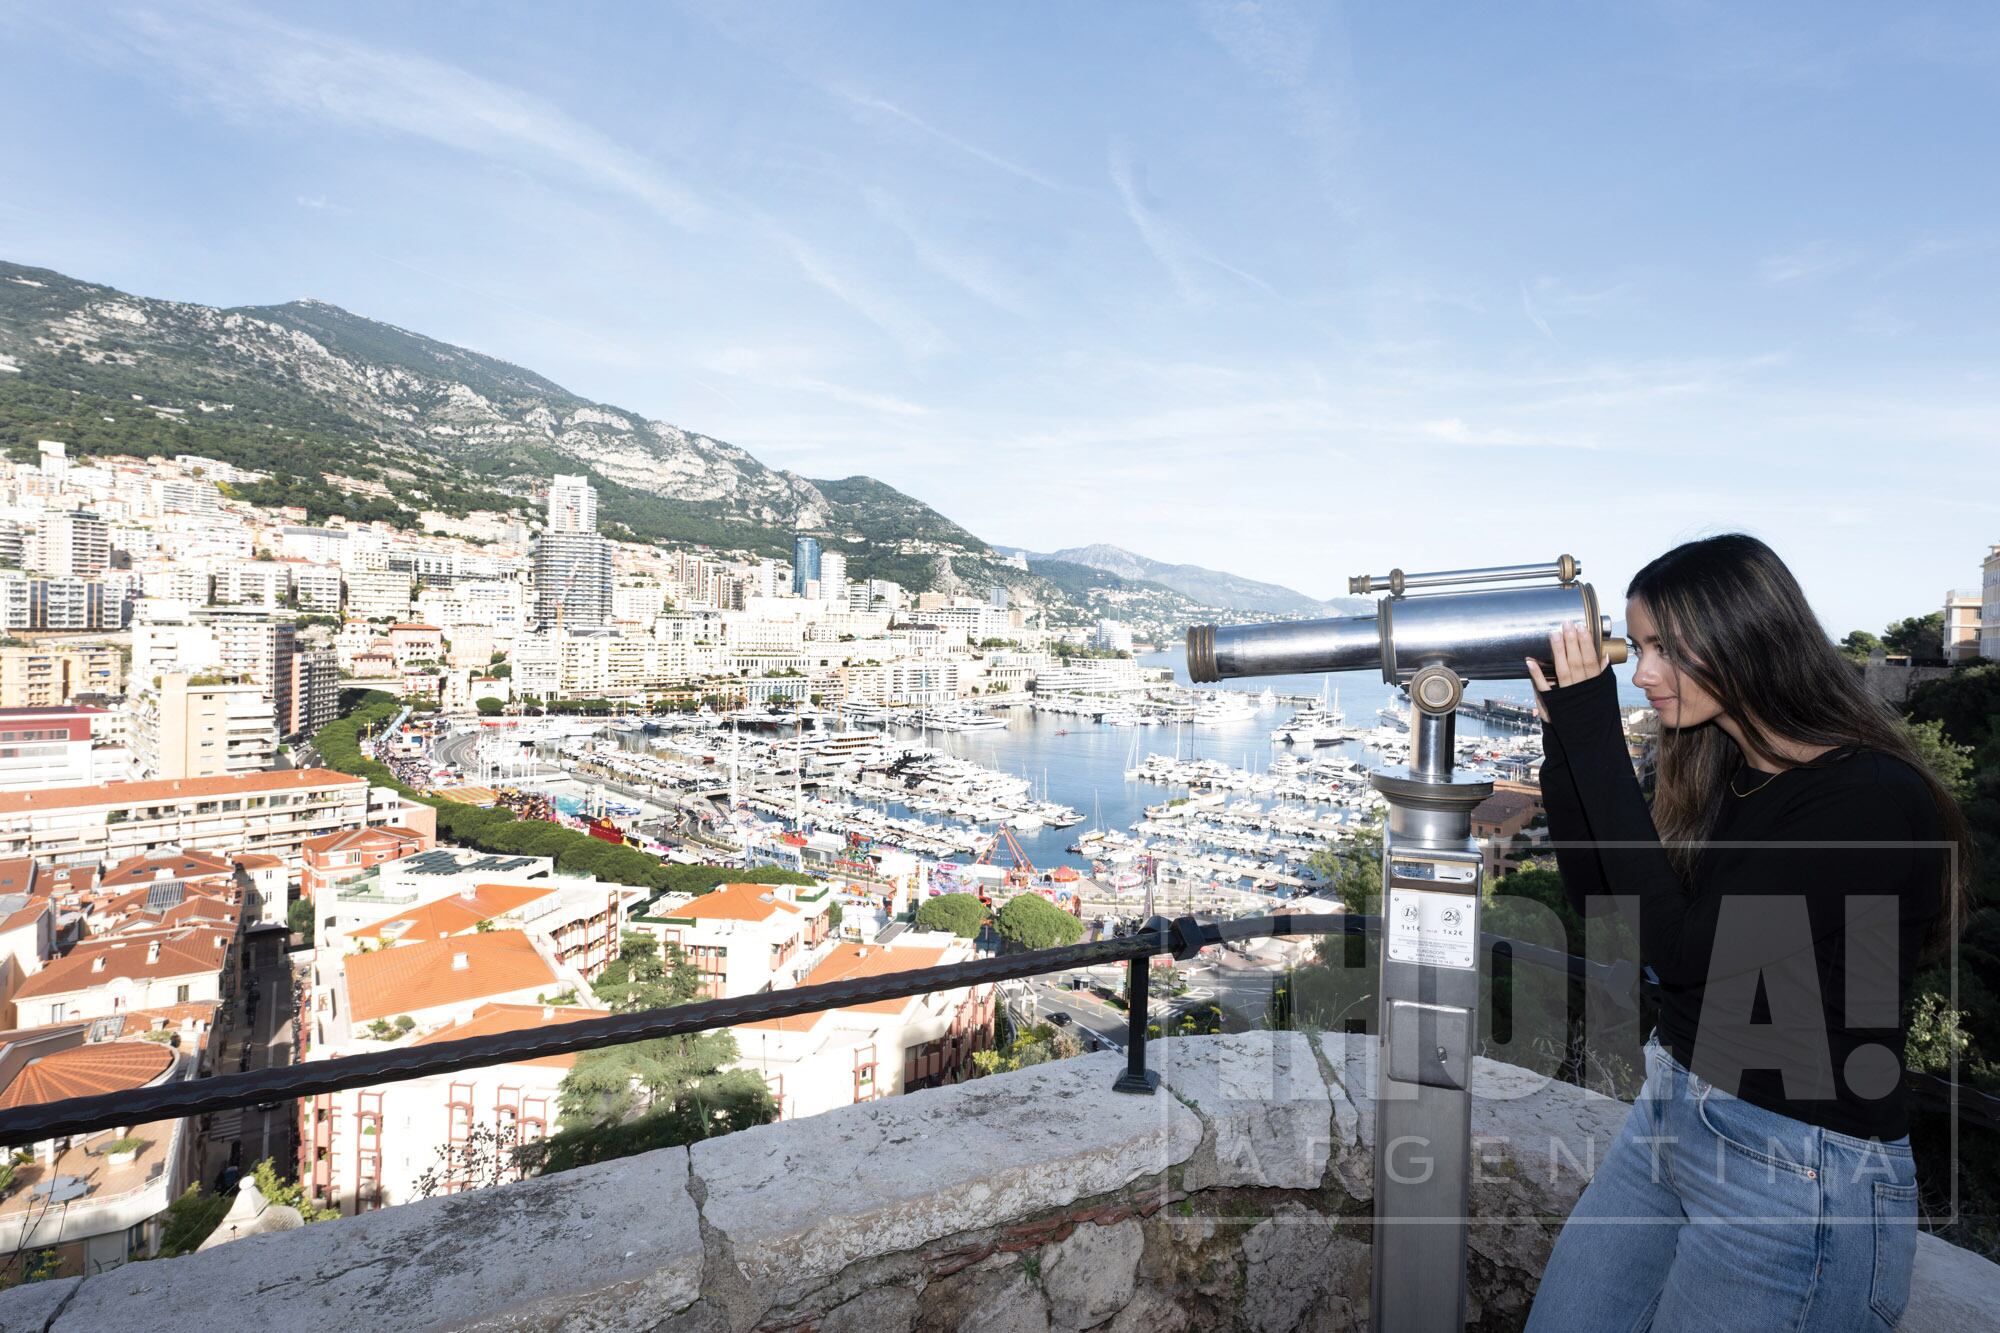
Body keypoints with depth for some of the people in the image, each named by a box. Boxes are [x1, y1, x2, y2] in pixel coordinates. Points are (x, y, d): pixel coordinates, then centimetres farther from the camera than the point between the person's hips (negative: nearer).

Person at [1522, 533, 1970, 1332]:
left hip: (1802, 1174, -7)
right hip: (1672, 1113, 7)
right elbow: (1597, 896, 6)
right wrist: (1564, 730, -4)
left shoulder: (1876, 800, -21)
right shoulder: (1717, 770, 2)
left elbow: (1678, 945, -26)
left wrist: (1593, 734, -27)